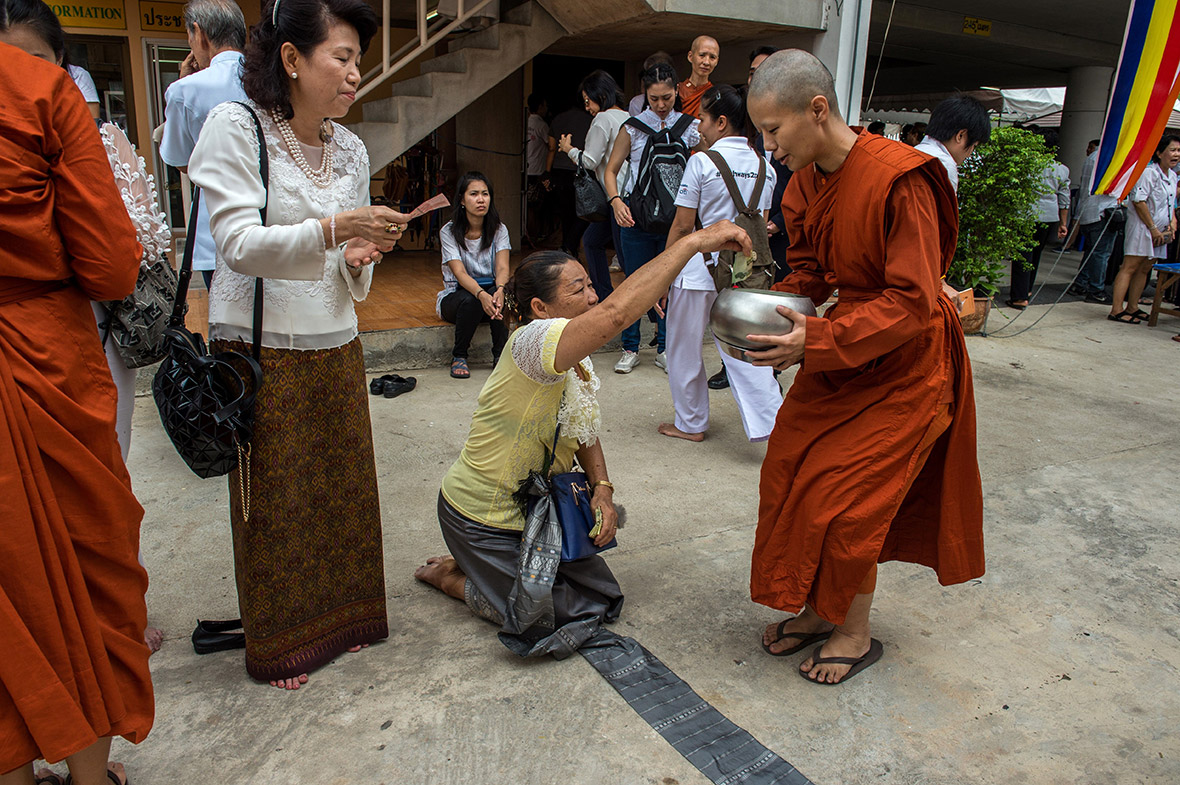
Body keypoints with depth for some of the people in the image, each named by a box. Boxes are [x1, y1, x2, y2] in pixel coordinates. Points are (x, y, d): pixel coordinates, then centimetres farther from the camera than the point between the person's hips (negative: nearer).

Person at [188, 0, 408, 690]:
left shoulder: (352, 150, 8)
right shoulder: (236, 127, -8)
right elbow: (239, 244, -17)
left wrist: (360, 259, -10)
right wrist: (332, 228, -29)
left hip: (335, 348, 5)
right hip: (260, 349, -5)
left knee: (342, 488, 11)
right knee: (273, 500, 6)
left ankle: (340, 616, 32)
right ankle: (280, 641, 26)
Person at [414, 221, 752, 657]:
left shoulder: (579, 362, 0)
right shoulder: (531, 343, -29)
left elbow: (585, 434, 9)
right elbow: (615, 313, -46)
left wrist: (602, 489, -9)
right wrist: (693, 241, -44)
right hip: (482, 518, -8)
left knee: (602, 597, 12)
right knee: (556, 618, -3)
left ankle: (481, 568, 23)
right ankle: (450, 574, 15)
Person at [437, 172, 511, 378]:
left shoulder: (499, 229, -1)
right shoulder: (449, 232, -9)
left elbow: (502, 268, -14)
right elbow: (459, 273, -22)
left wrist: (500, 289, -39)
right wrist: (481, 295, -43)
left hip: (490, 290, 2)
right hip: (456, 297, -2)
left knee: (500, 294, -33)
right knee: (471, 300, -36)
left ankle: (500, 355, -20)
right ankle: (458, 356, -14)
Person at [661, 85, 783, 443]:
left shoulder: (703, 162, -10)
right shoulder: (764, 166, 6)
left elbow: (682, 226, -10)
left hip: (699, 265, -5)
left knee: (684, 350, 12)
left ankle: (690, 424, 23)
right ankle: (775, 423, 2)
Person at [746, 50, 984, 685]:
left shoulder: (899, 180, -25)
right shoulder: (805, 183, 0)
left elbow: (911, 303, -26)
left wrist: (816, 340, -32)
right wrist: (765, 309, -10)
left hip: (903, 365, -7)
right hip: (839, 352, 8)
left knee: (846, 498, -6)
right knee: (789, 472, 5)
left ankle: (856, 633, 19)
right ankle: (815, 608, 25)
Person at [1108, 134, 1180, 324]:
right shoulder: (1149, 173, -12)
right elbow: (1138, 200, -18)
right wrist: (1153, 227, -17)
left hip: (1159, 232, 9)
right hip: (1142, 228, -9)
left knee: (1144, 269, 9)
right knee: (1129, 267, -12)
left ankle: (1132, 308, 16)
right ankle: (1116, 310, -15)